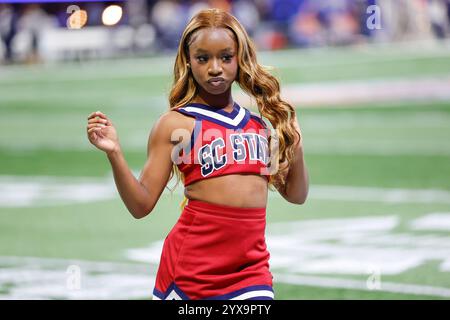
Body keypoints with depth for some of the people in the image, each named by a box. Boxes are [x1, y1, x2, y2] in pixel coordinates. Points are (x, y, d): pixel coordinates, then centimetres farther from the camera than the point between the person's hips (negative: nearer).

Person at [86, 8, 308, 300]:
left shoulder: (260, 122, 11)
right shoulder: (176, 123, -1)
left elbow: (296, 195, 19)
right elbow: (141, 205, -4)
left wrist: (296, 148, 2)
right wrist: (115, 154, -18)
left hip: (251, 269, 3)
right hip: (193, 264, -3)